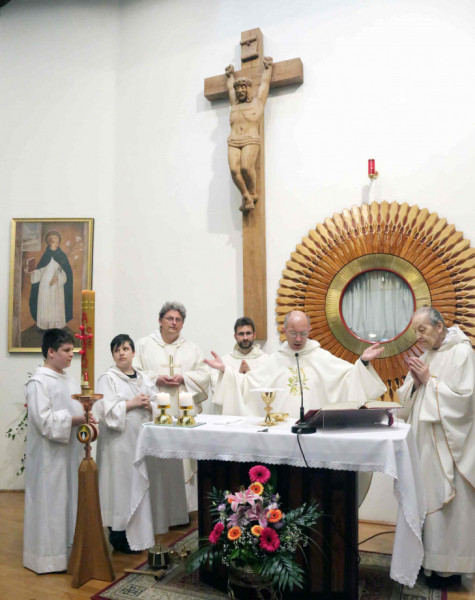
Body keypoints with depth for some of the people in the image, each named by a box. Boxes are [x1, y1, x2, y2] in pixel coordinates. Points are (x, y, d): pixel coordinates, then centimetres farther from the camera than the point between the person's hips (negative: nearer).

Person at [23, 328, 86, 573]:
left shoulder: (70, 381, 11)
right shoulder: (38, 382, -14)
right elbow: (45, 421, -21)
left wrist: (88, 422, -2)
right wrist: (77, 419, -20)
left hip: (71, 451, 8)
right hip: (49, 455, -8)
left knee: (71, 499, 14)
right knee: (50, 501, 3)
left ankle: (69, 549, 27)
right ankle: (48, 555, 17)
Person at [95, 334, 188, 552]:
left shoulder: (144, 379, 14)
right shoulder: (108, 378, -2)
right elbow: (107, 410, -13)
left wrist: (149, 405, -7)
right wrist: (132, 403, -14)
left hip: (141, 438, 5)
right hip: (119, 440, -5)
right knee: (121, 484, -5)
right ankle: (118, 535, 7)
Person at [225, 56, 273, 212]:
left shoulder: (257, 101, 18)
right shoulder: (234, 104, 29)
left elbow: (264, 82, 27)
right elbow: (230, 87, 45)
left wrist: (268, 67, 40)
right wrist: (230, 74, 59)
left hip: (251, 140, -4)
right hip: (233, 142, 4)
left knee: (246, 167, -27)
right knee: (234, 169, -21)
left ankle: (253, 194, -8)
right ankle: (246, 196, -12)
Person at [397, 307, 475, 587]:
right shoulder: (426, 355, 11)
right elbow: (407, 399, 12)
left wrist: (429, 380, -14)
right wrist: (415, 381, -7)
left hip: (447, 443, -6)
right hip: (424, 440, 7)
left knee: (446, 502, 0)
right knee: (426, 499, 10)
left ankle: (449, 566, 13)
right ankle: (428, 556, 23)